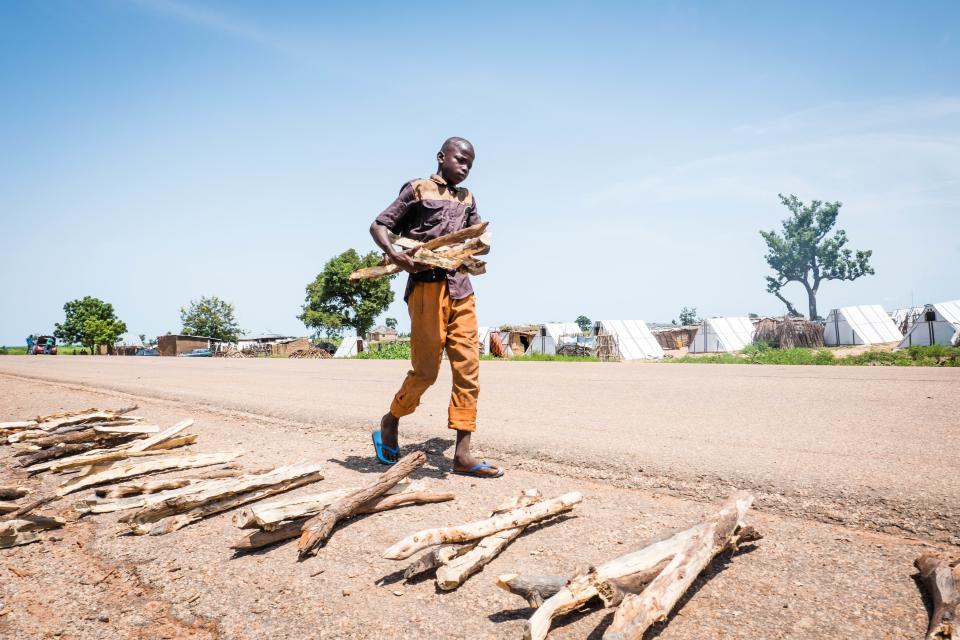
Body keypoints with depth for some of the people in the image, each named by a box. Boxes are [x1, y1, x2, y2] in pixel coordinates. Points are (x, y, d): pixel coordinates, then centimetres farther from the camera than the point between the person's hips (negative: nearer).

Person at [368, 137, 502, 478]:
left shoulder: (466, 198, 21)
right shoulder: (417, 189, 6)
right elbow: (378, 225, 4)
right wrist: (392, 253, -17)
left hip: (461, 288, 6)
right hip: (427, 285, -5)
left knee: (468, 369, -2)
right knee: (426, 370, -5)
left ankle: (462, 455, 0)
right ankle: (390, 421, 23)